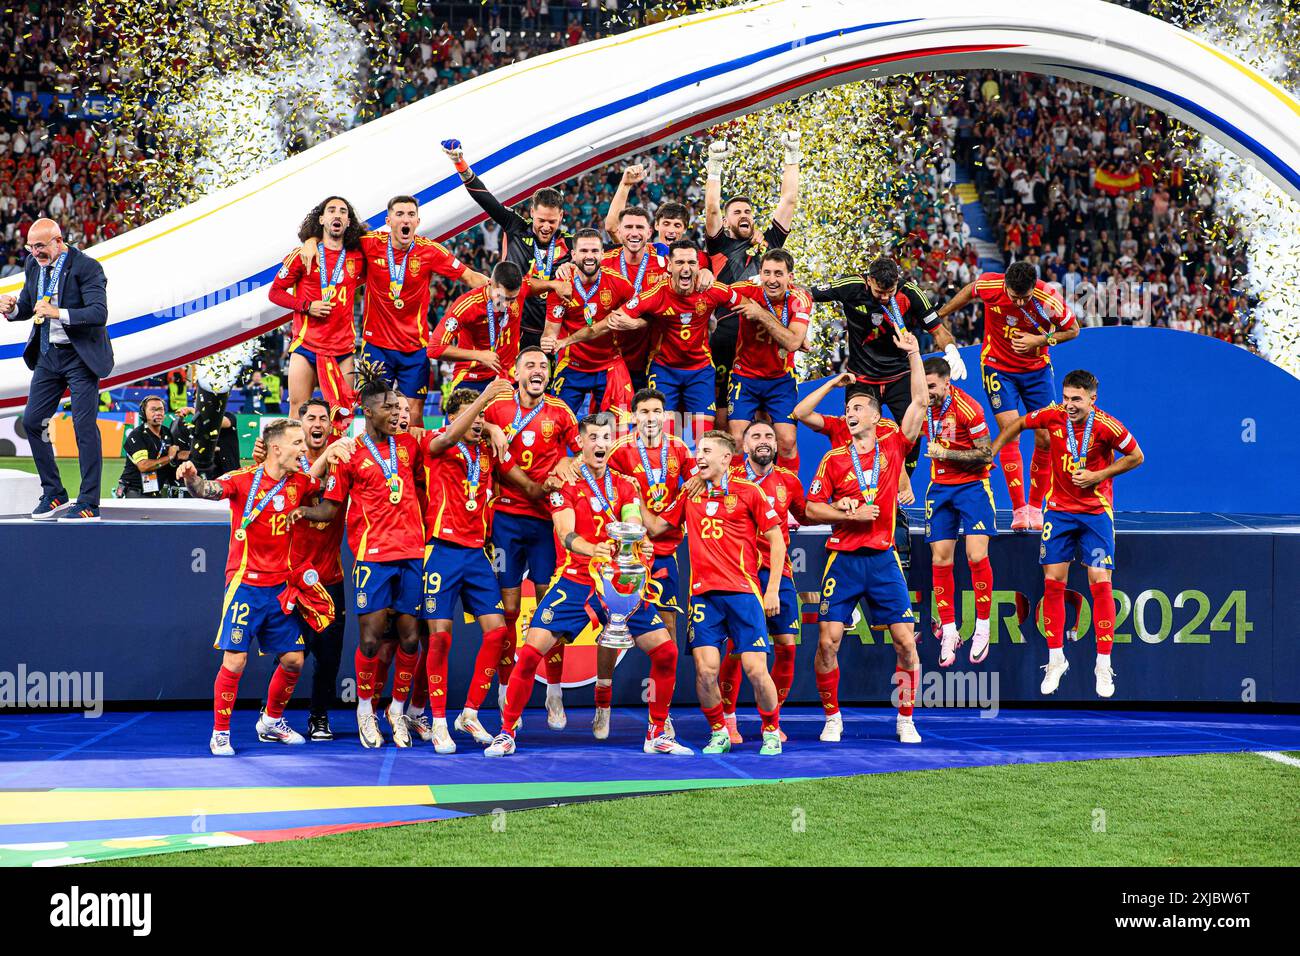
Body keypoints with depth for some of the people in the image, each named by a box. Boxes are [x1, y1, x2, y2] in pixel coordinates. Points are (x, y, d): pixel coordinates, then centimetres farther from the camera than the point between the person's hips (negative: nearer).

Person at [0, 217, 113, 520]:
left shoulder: (86, 267, -15)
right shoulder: (33, 265, 5)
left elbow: (99, 313, -23)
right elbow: (27, 307, 15)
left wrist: (58, 313, -33)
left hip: (80, 356, -7)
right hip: (47, 355, 7)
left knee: (84, 425, -8)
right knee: (32, 421, 5)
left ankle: (89, 505, -4)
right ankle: (54, 495, 18)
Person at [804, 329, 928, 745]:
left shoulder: (892, 448, 5)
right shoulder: (834, 459, 4)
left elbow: (919, 402, 0)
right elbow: (812, 509, 3)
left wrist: (914, 354, -3)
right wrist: (850, 513, -10)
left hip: (883, 558, 0)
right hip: (843, 558, 0)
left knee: (906, 641, -4)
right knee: (828, 641, -6)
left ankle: (906, 721, 8)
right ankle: (832, 718, 9)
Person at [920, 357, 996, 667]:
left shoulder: (967, 408, -18)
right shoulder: (924, 407, -2)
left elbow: (986, 454, -16)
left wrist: (945, 453, -21)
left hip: (972, 486, -5)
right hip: (939, 488, 5)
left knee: (976, 556, -14)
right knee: (940, 561, -1)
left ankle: (982, 629, -1)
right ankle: (949, 632, 6)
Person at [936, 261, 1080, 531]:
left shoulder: (1049, 301, -24)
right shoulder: (989, 286, -22)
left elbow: (1072, 330, -6)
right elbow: (969, 290, 3)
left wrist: (1040, 340, -21)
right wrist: (940, 314, 14)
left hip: (1037, 369, 1)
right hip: (997, 366, -1)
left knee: (1046, 438, -5)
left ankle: (1035, 507, 11)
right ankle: (1019, 509, -12)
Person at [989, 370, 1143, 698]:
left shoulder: (1106, 426, -17)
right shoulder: (1053, 416, -8)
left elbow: (1136, 456, -3)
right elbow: (1018, 425, 12)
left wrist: (1098, 475, -12)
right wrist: (990, 453, 11)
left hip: (1096, 512, -3)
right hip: (1059, 509, 3)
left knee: (1100, 584, -9)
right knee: (1053, 582, -1)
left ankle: (1103, 666, -1)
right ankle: (1056, 660, 13)